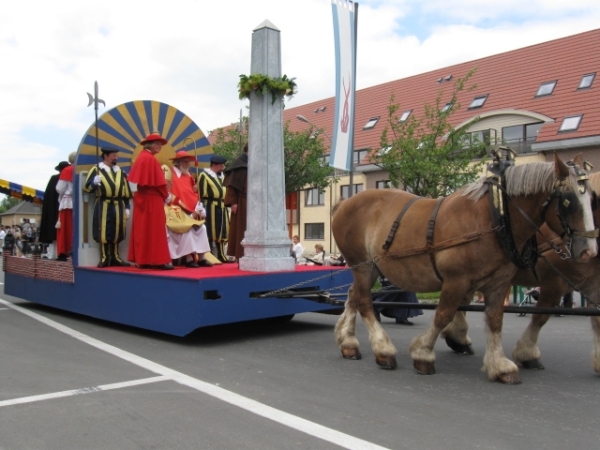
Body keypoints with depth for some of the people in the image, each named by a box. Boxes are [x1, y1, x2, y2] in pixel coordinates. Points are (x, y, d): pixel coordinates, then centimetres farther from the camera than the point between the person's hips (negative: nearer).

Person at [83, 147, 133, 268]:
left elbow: (126, 192, 15)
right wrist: (94, 183, -23)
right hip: (104, 206, -4)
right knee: (103, 232, -2)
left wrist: (127, 207, 10)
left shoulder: (120, 172, 15)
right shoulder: (96, 170, 2)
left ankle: (114, 257, 16)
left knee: (116, 232, 7)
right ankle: (104, 258, 5)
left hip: (118, 206, 4)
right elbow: (86, 187, -2)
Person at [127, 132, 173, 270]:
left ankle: (143, 260, 13)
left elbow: (142, 179, 14)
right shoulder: (150, 159, -14)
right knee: (154, 229, -6)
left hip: (142, 197, 9)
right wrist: (166, 196, -2)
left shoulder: (141, 157, 14)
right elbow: (158, 182, -16)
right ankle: (157, 261, -4)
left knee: (142, 229, 9)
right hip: (152, 199, -9)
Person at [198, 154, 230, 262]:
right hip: (211, 208, -7)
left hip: (222, 208, 7)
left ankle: (220, 255, 18)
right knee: (211, 232, -4)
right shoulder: (204, 175, -5)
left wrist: (226, 204, 13)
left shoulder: (221, 176, 17)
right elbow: (202, 194, -9)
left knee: (222, 232, 10)